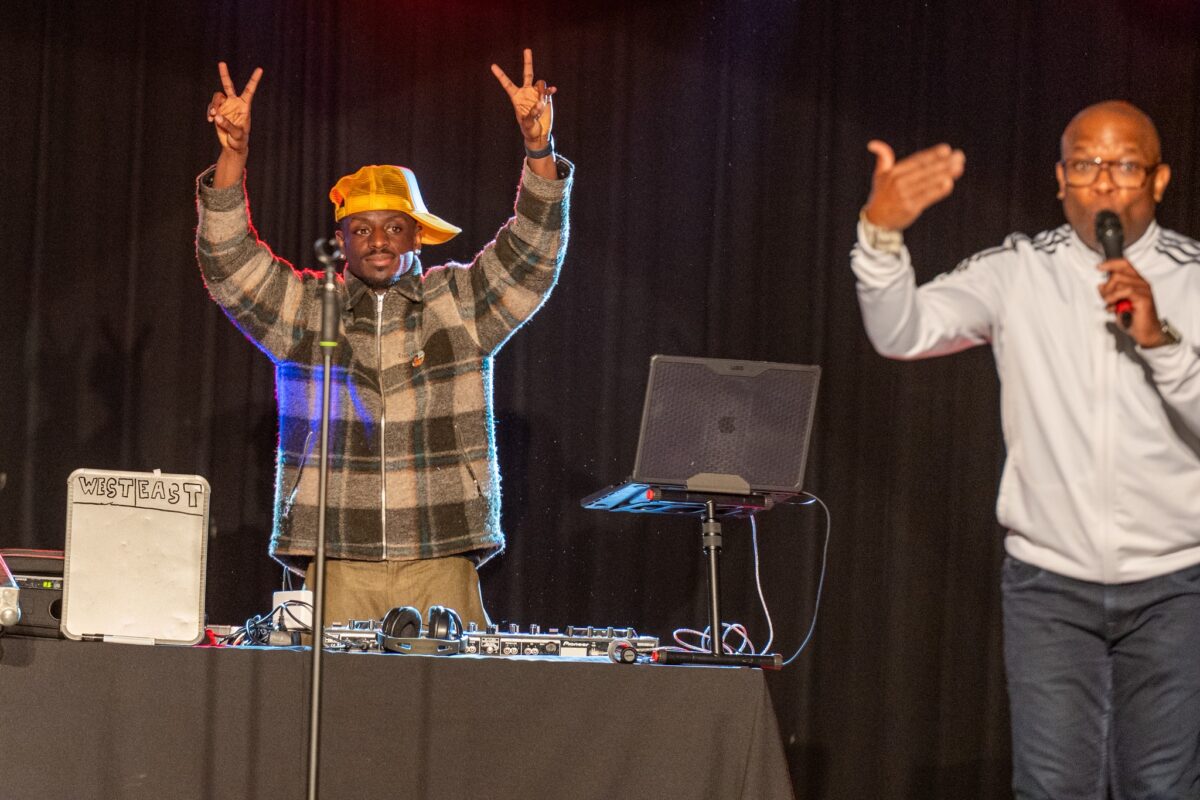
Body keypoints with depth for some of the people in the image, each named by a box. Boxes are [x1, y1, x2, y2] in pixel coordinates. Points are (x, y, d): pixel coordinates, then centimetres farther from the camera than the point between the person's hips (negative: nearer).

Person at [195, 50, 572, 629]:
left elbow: (531, 256, 0)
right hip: (336, 564, 0)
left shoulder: (461, 302, 11)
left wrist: (537, 148, -15)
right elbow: (229, 266, 1)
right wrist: (233, 154, -13)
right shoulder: (301, 309, 11)